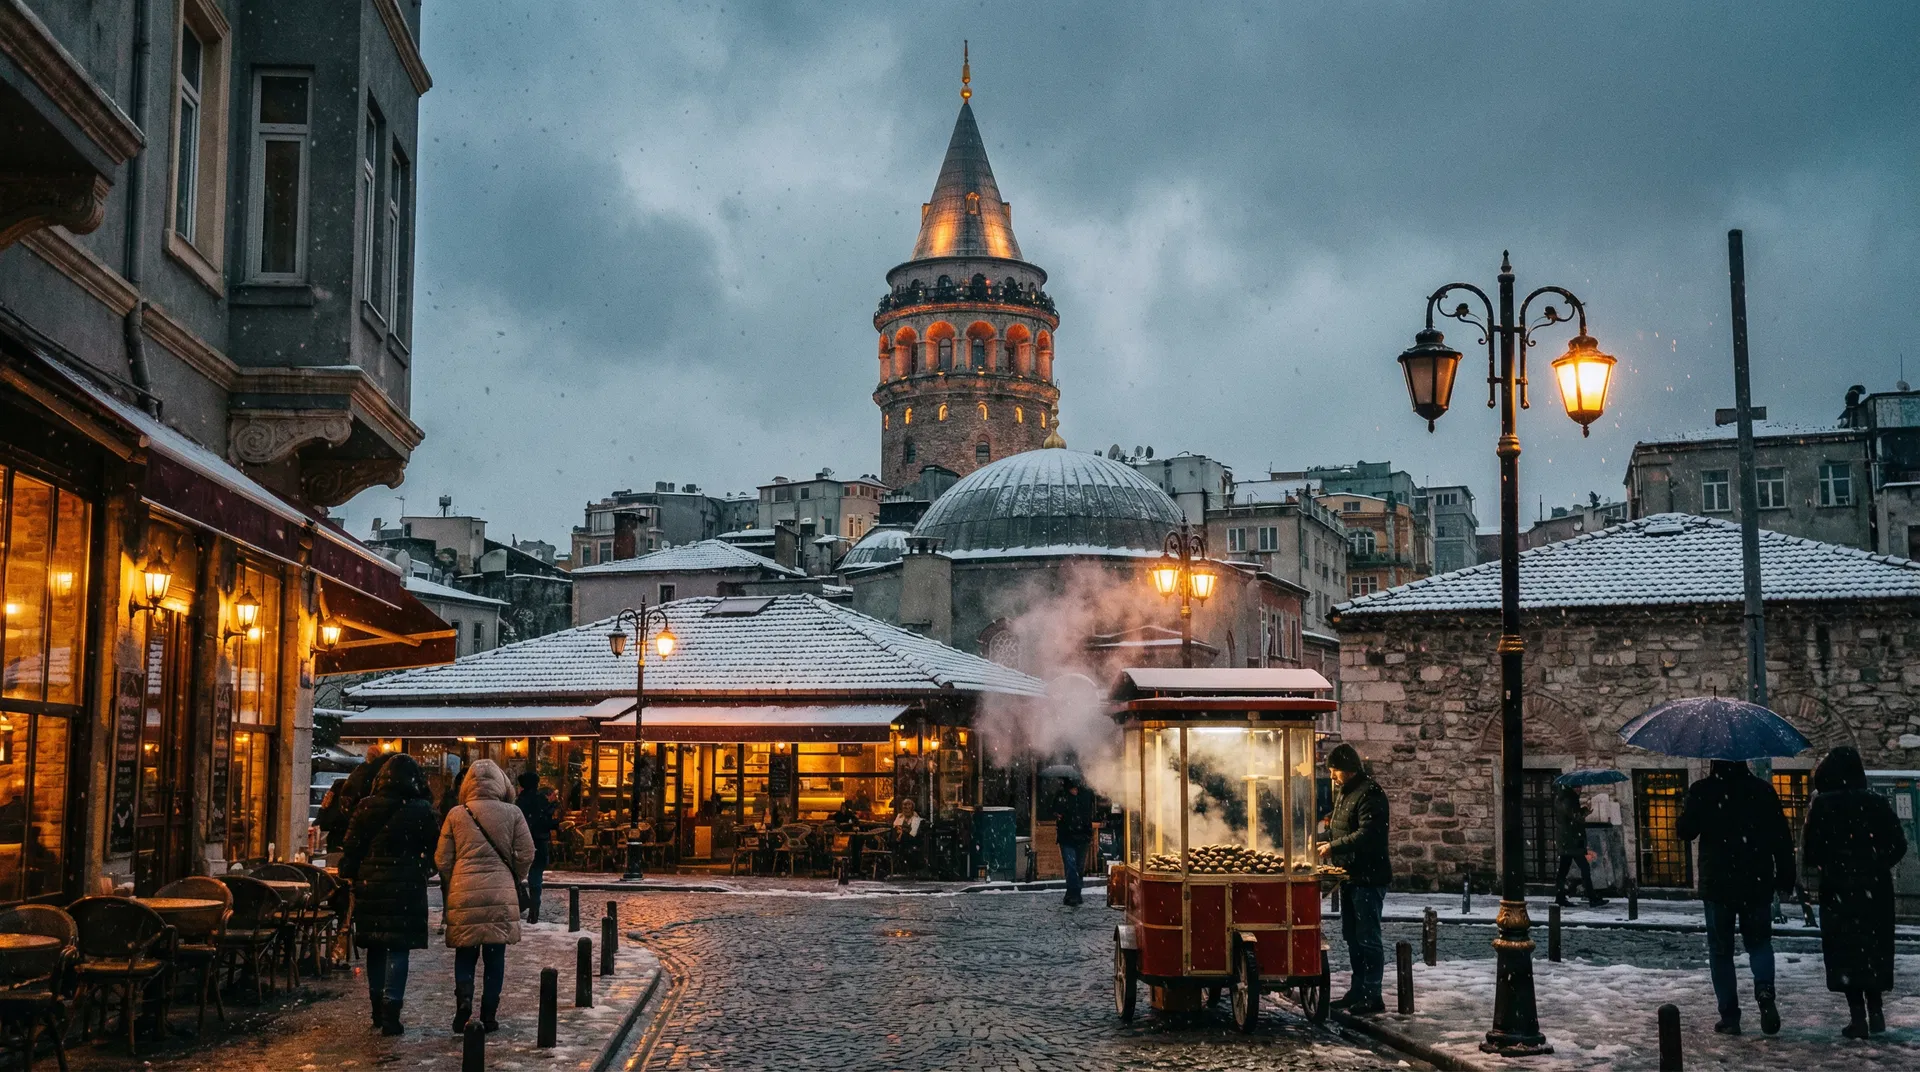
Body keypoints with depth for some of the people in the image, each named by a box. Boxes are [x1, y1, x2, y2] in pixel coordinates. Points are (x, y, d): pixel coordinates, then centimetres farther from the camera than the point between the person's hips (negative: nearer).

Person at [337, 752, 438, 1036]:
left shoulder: (365, 807, 0)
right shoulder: (421, 810, -8)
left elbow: (351, 848, 3)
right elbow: (432, 849, 0)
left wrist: (348, 875, 13)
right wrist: (423, 870, 16)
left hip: (369, 885, 3)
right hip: (405, 888, -3)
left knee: (375, 947, 15)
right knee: (398, 948, 0)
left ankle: (378, 1008, 23)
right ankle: (390, 1011, -6)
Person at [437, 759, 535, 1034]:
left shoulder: (456, 814, 2)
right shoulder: (512, 814, -1)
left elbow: (442, 859, 5)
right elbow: (526, 854, 1)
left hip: (463, 893, 0)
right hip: (501, 893, 0)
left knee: (465, 953, 12)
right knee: (495, 955, 7)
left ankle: (464, 996, -11)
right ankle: (489, 1015, 8)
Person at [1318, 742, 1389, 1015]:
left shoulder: (1369, 793, -17)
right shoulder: (1343, 791, 15)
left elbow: (1367, 835, -26)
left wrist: (1333, 847, -22)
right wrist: (1331, 824, 9)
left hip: (1368, 877, -10)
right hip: (1350, 876, 10)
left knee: (1368, 937, -7)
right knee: (1351, 935, 16)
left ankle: (1373, 996, -2)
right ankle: (1358, 989, 26)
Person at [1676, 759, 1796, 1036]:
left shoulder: (1701, 791, -7)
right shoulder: (1763, 790, 0)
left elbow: (1685, 831, -4)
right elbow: (1782, 836, 1)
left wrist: (1685, 805, 13)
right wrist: (1785, 876, 8)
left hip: (1717, 884, -2)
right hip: (1758, 883, 2)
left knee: (1721, 950, 7)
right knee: (1759, 941, 15)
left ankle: (1729, 1016, 3)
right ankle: (1765, 992, -12)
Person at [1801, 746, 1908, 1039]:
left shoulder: (1821, 806, -8)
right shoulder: (1877, 803, -1)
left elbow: (1809, 852, -9)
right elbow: (1898, 845, -2)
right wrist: (1876, 866, 14)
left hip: (1838, 892, -3)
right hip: (1875, 890, 3)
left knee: (1845, 951, 3)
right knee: (1874, 949, 15)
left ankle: (1858, 1016, -1)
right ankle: (1875, 1012, 15)